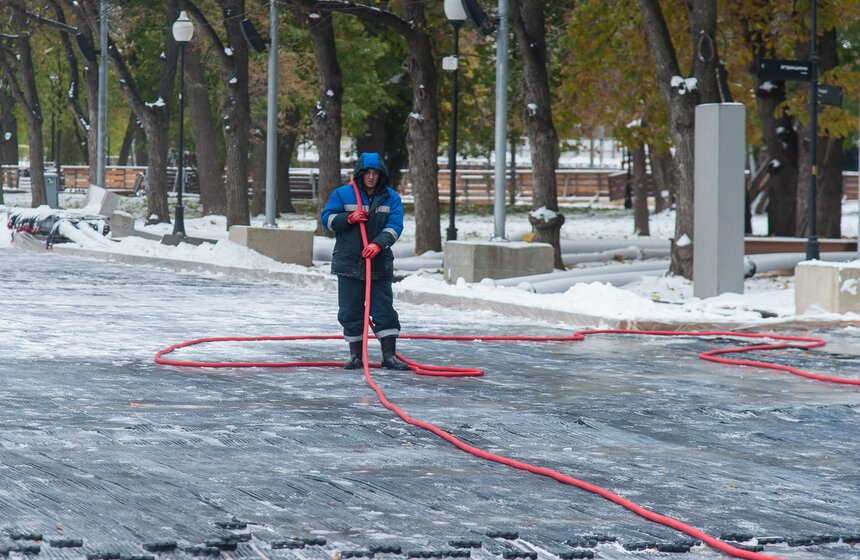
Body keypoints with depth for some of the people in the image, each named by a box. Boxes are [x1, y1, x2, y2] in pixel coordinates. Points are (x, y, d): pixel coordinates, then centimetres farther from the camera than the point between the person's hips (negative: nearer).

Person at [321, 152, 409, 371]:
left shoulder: (391, 197, 3)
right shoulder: (343, 194, 1)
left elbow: (394, 226, -5)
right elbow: (327, 219, 2)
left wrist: (378, 244, -22)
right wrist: (349, 218, -15)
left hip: (379, 264, 0)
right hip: (349, 262, 0)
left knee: (385, 310, -1)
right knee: (350, 311, 3)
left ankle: (389, 355, 2)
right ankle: (356, 356, 13)